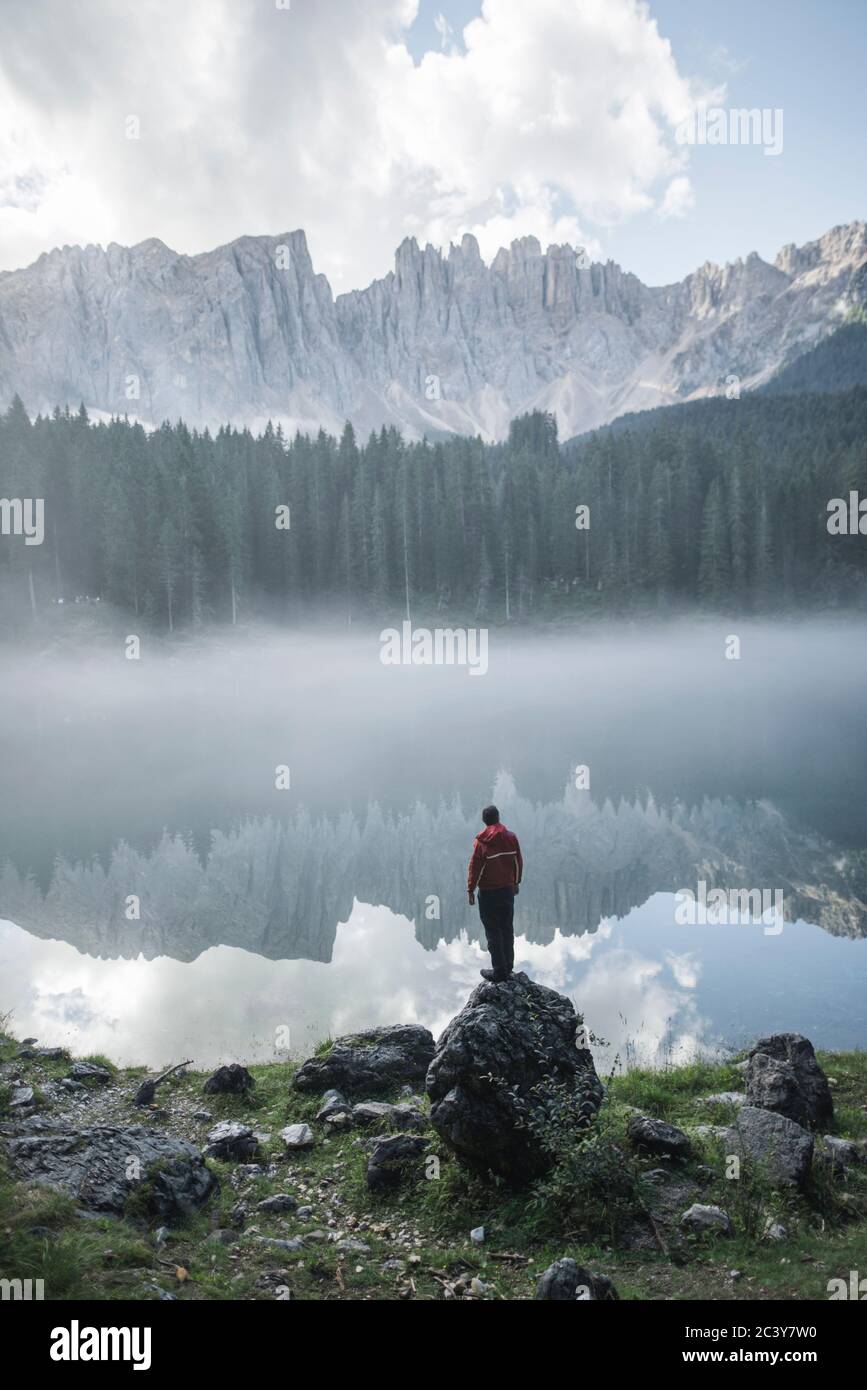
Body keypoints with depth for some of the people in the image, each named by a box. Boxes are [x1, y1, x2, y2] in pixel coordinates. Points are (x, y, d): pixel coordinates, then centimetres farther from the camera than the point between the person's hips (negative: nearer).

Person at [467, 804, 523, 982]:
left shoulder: (482, 840, -15)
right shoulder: (511, 837, -1)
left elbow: (475, 867, -13)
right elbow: (518, 862, 7)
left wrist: (470, 889, -4)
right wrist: (516, 882, 21)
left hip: (489, 892, -5)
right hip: (508, 889, 5)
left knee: (493, 931, 2)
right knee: (507, 928, 15)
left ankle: (499, 971, 4)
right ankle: (508, 966, 23)